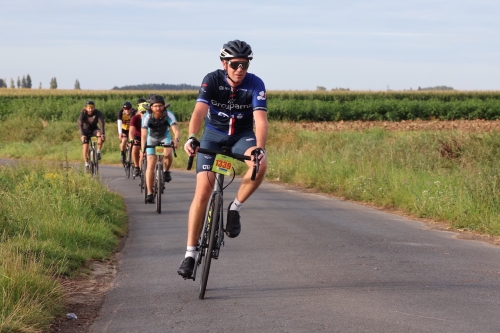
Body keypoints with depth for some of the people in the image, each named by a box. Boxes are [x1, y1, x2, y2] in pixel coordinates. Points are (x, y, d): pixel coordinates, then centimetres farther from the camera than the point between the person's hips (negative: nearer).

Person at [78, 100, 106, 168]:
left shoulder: (98, 113, -23)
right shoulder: (83, 113, -24)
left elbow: (101, 123, -34)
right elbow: (80, 124, -35)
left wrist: (102, 133, -50)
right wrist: (82, 135, -50)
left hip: (94, 129, 0)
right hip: (85, 130, 0)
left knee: (100, 135, -32)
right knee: (85, 146, -15)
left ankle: (98, 152, -18)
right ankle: (86, 163, 2)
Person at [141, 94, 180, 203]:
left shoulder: (168, 115, -29)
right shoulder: (147, 117, -30)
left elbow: (176, 130, -40)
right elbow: (144, 135, -38)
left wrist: (176, 140, -61)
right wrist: (143, 150, -54)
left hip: (165, 137, 0)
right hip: (152, 138, 0)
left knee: (168, 154, -31)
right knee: (151, 164, -13)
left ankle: (166, 171, 2)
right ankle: (149, 193, -8)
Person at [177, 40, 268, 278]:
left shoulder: (255, 84, -19)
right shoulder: (212, 80, -20)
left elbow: (260, 120, -30)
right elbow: (199, 111, -33)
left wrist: (259, 148, -48)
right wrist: (191, 138, -52)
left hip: (242, 135, 1)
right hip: (213, 134, -1)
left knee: (260, 165, -33)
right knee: (202, 192, -12)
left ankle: (235, 208, -9)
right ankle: (190, 254, -6)